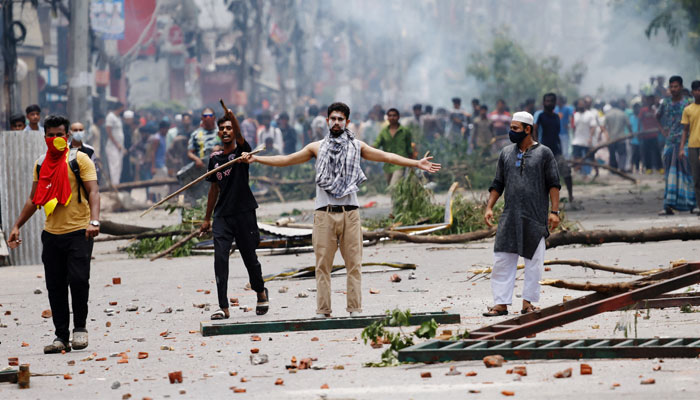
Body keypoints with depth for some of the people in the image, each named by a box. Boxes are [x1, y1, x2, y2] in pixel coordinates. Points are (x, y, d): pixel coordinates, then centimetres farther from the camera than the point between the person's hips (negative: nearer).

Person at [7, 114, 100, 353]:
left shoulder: (79, 160, -2)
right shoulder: (41, 164, 13)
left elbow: (93, 192, -10)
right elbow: (34, 199, 21)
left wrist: (94, 221, -25)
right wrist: (17, 226, 17)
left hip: (78, 233, -5)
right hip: (52, 234, 5)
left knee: (78, 279, -15)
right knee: (55, 286, 3)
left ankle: (80, 327, 4)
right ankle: (61, 337, 10)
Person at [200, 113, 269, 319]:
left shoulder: (241, 150, -2)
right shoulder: (215, 158, 11)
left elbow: (239, 136, -25)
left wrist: (230, 114, -44)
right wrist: (207, 218, 19)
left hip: (244, 212, -3)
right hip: (222, 215, 3)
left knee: (250, 258, 7)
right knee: (220, 258, -9)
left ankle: (261, 292, 35)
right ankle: (223, 307, -9)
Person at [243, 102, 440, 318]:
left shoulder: (357, 146, 11)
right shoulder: (317, 148, 12)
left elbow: (386, 156, 9)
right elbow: (287, 160, 13)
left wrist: (416, 163, 2)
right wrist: (256, 159, 8)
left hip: (350, 213, 0)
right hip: (324, 213, 0)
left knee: (354, 263, -1)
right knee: (323, 264, -1)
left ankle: (355, 309, 3)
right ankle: (323, 310, 1)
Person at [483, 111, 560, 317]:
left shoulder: (544, 153, 1)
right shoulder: (506, 153, 12)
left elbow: (553, 184, -1)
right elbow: (498, 184, 17)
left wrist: (554, 211, -8)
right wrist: (489, 207, 6)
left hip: (535, 218, -3)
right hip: (510, 217, 3)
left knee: (534, 261, 1)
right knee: (502, 259, -2)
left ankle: (528, 302, 10)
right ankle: (501, 303, 1)